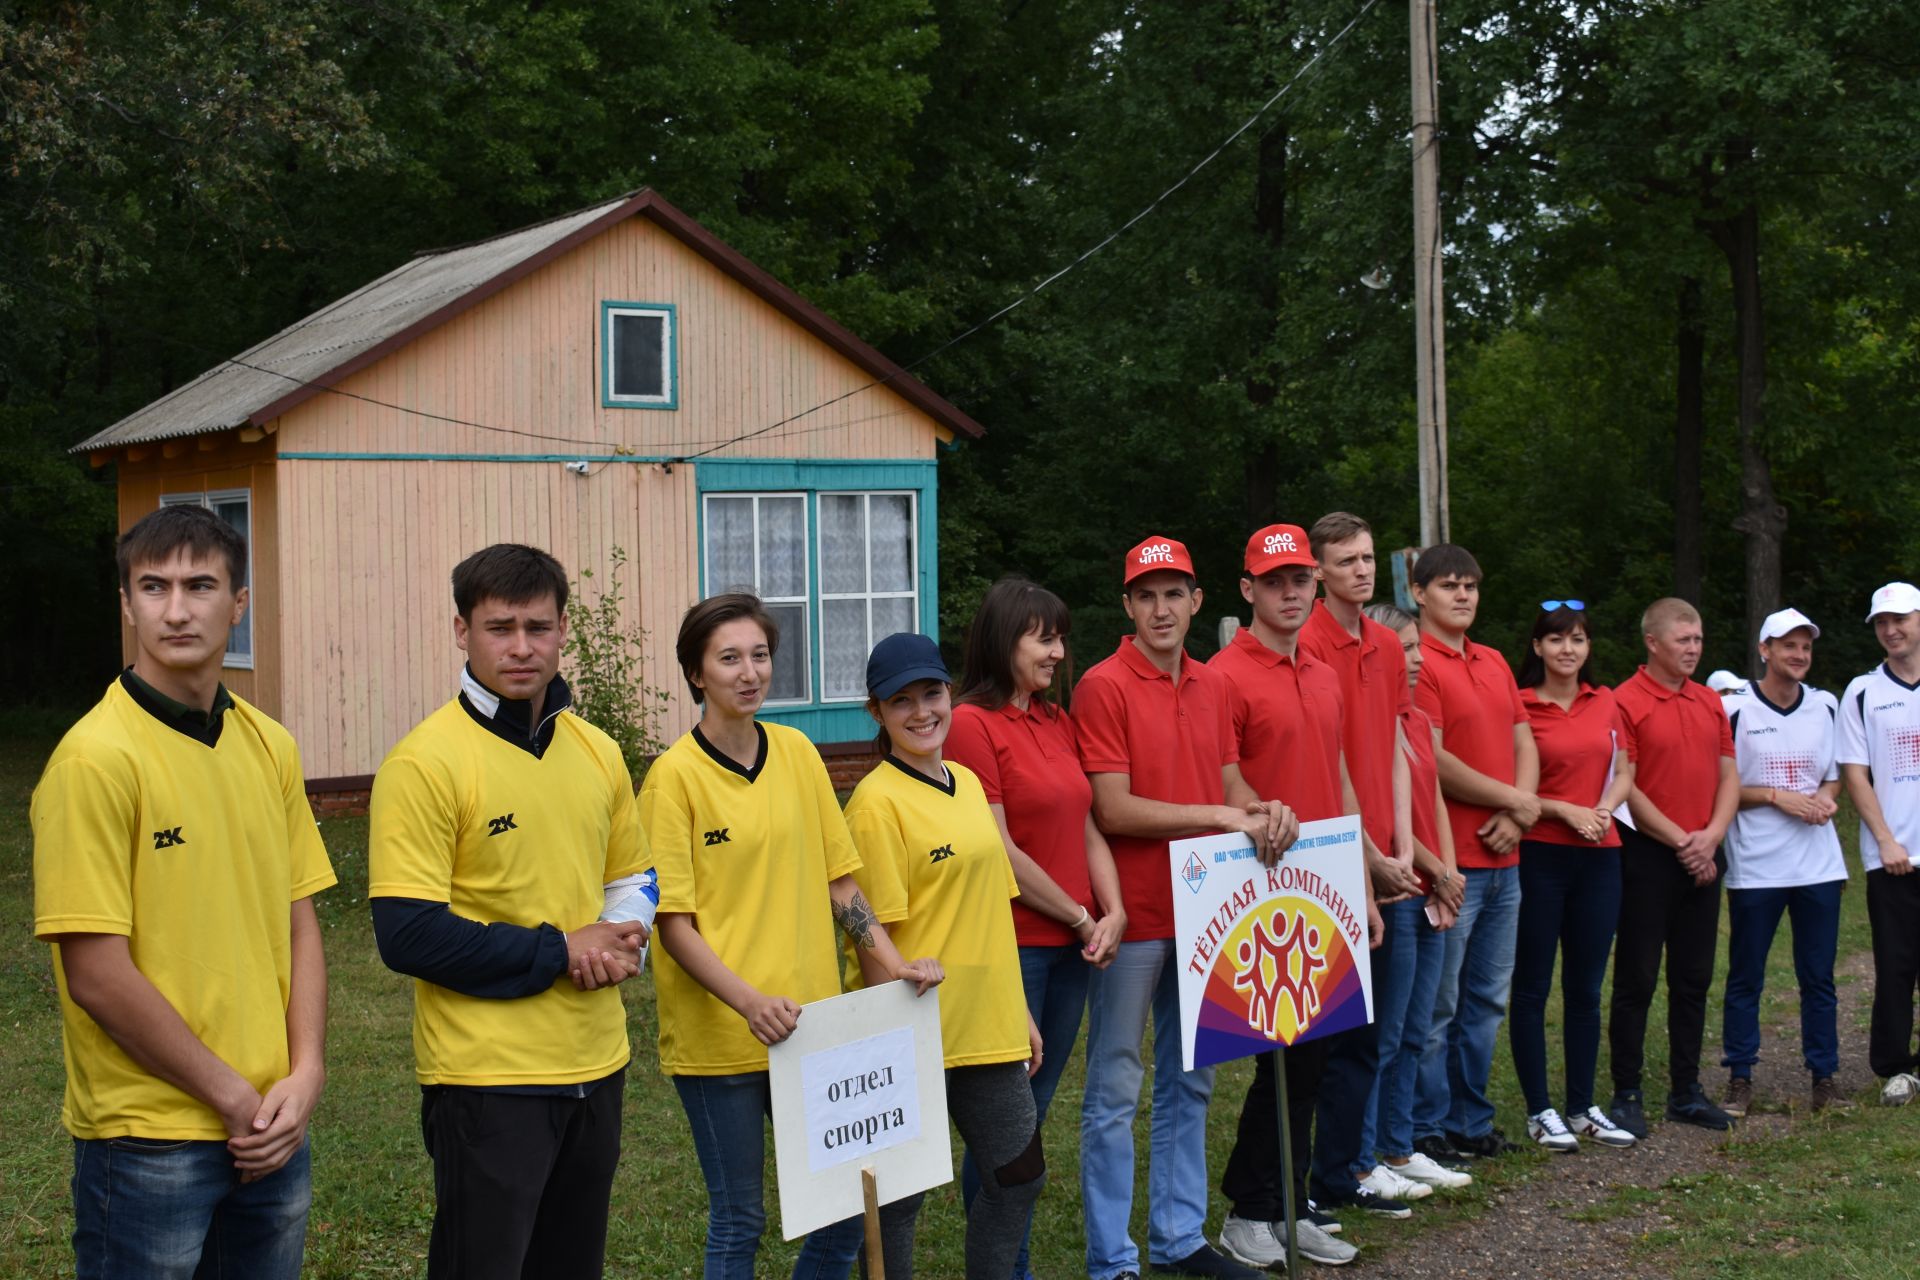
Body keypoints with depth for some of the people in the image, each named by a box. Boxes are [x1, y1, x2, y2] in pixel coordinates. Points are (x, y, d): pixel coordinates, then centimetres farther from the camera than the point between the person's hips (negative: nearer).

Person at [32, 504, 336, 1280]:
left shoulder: (271, 748, 6)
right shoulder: (96, 758, -14)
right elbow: (97, 976, -16)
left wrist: (303, 1077, -4)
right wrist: (233, 1096, -11)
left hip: (273, 1129, 6)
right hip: (147, 1138, -6)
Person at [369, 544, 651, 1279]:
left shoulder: (597, 753, 7)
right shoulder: (425, 763, -13)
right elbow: (407, 935, -18)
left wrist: (623, 946, -4)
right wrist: (559, 953, -16)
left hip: (596, 1067, 6)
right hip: (486, 1076, -6)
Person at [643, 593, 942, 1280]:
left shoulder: (797, 752, 5)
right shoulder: (675, 775, -9)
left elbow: (837, 879, 11)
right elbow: (672, 921, -11)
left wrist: (893, 962, 0)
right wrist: (750, 1002, -23)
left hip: (811, 1025, 5)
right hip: (718, 1035, -5)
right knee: (739, 1219, 5)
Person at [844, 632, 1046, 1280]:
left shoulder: (966, 783, 10)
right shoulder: (877, 800, -13)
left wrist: (1019, 1011, 16)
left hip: (989, 1026, 8)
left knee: (1019, 1176, 14)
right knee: (900, 1193, 5)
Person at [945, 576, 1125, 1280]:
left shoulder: (1058, 721, 13)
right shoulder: (971, 723, -12)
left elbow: (1086, 828, 13)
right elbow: (998, 851, -14)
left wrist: (1113, 911, -2)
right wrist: (1079, 917, -8)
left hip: (1071, 947, 7)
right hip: (1011, 947, -7)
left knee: (1031, 1113, 13)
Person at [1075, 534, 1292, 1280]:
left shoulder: (1211, 686, 10)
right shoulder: (1103, 688, -11)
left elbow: (1229, 781, 15)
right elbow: (1112, 810, -16)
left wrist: (1265, 811, -7)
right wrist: (1220, 816, -18)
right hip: (1134, 918, -7)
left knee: (1189, 1082, 16)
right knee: (1116, 1092, 1)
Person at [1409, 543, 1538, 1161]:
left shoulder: (1494, 663, 16)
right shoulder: (1416, 664, -11)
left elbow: (1524, 743, 14)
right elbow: (1435, 761, -16)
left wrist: (1517, 815, -3)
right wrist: (1512, 800, -7)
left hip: (1503, 857, 8)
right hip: (1450, 859, -8)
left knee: (1487, 999, 14)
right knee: (1437, 1005, -1)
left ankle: (1470, 1120, 24)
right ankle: (1428, 1129, 8)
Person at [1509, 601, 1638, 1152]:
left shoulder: (1604, 702, 10)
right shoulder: (1518, 705, -6)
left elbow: (1624, 773, 13)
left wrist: (1605, 809, -5)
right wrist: (1568, 811, -13)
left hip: (1599, 858, 5)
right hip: (1539, 857, -5)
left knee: (1585, 988, 11)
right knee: (1532, 987, 2)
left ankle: (1582, 1107, 20)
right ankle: (1539, 1110, 10)